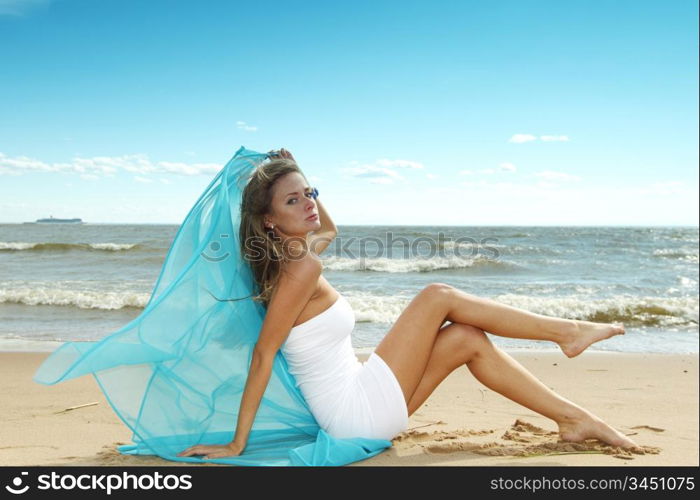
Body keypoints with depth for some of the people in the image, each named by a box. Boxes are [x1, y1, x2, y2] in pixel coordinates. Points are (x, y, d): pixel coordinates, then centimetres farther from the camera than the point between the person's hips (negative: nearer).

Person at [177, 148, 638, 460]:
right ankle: (567, 332, 8)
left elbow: (329, 229, 28)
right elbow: (263, 354, -22)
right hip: (361, 413, -10)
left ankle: (574, 418, 15)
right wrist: (237, 445, -21)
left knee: (467, 339, 9)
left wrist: (293, 177, 17)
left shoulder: (288, 257, 7)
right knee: (440, 296, -7)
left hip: (357, 410, 10)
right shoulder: (303, 267, -20)